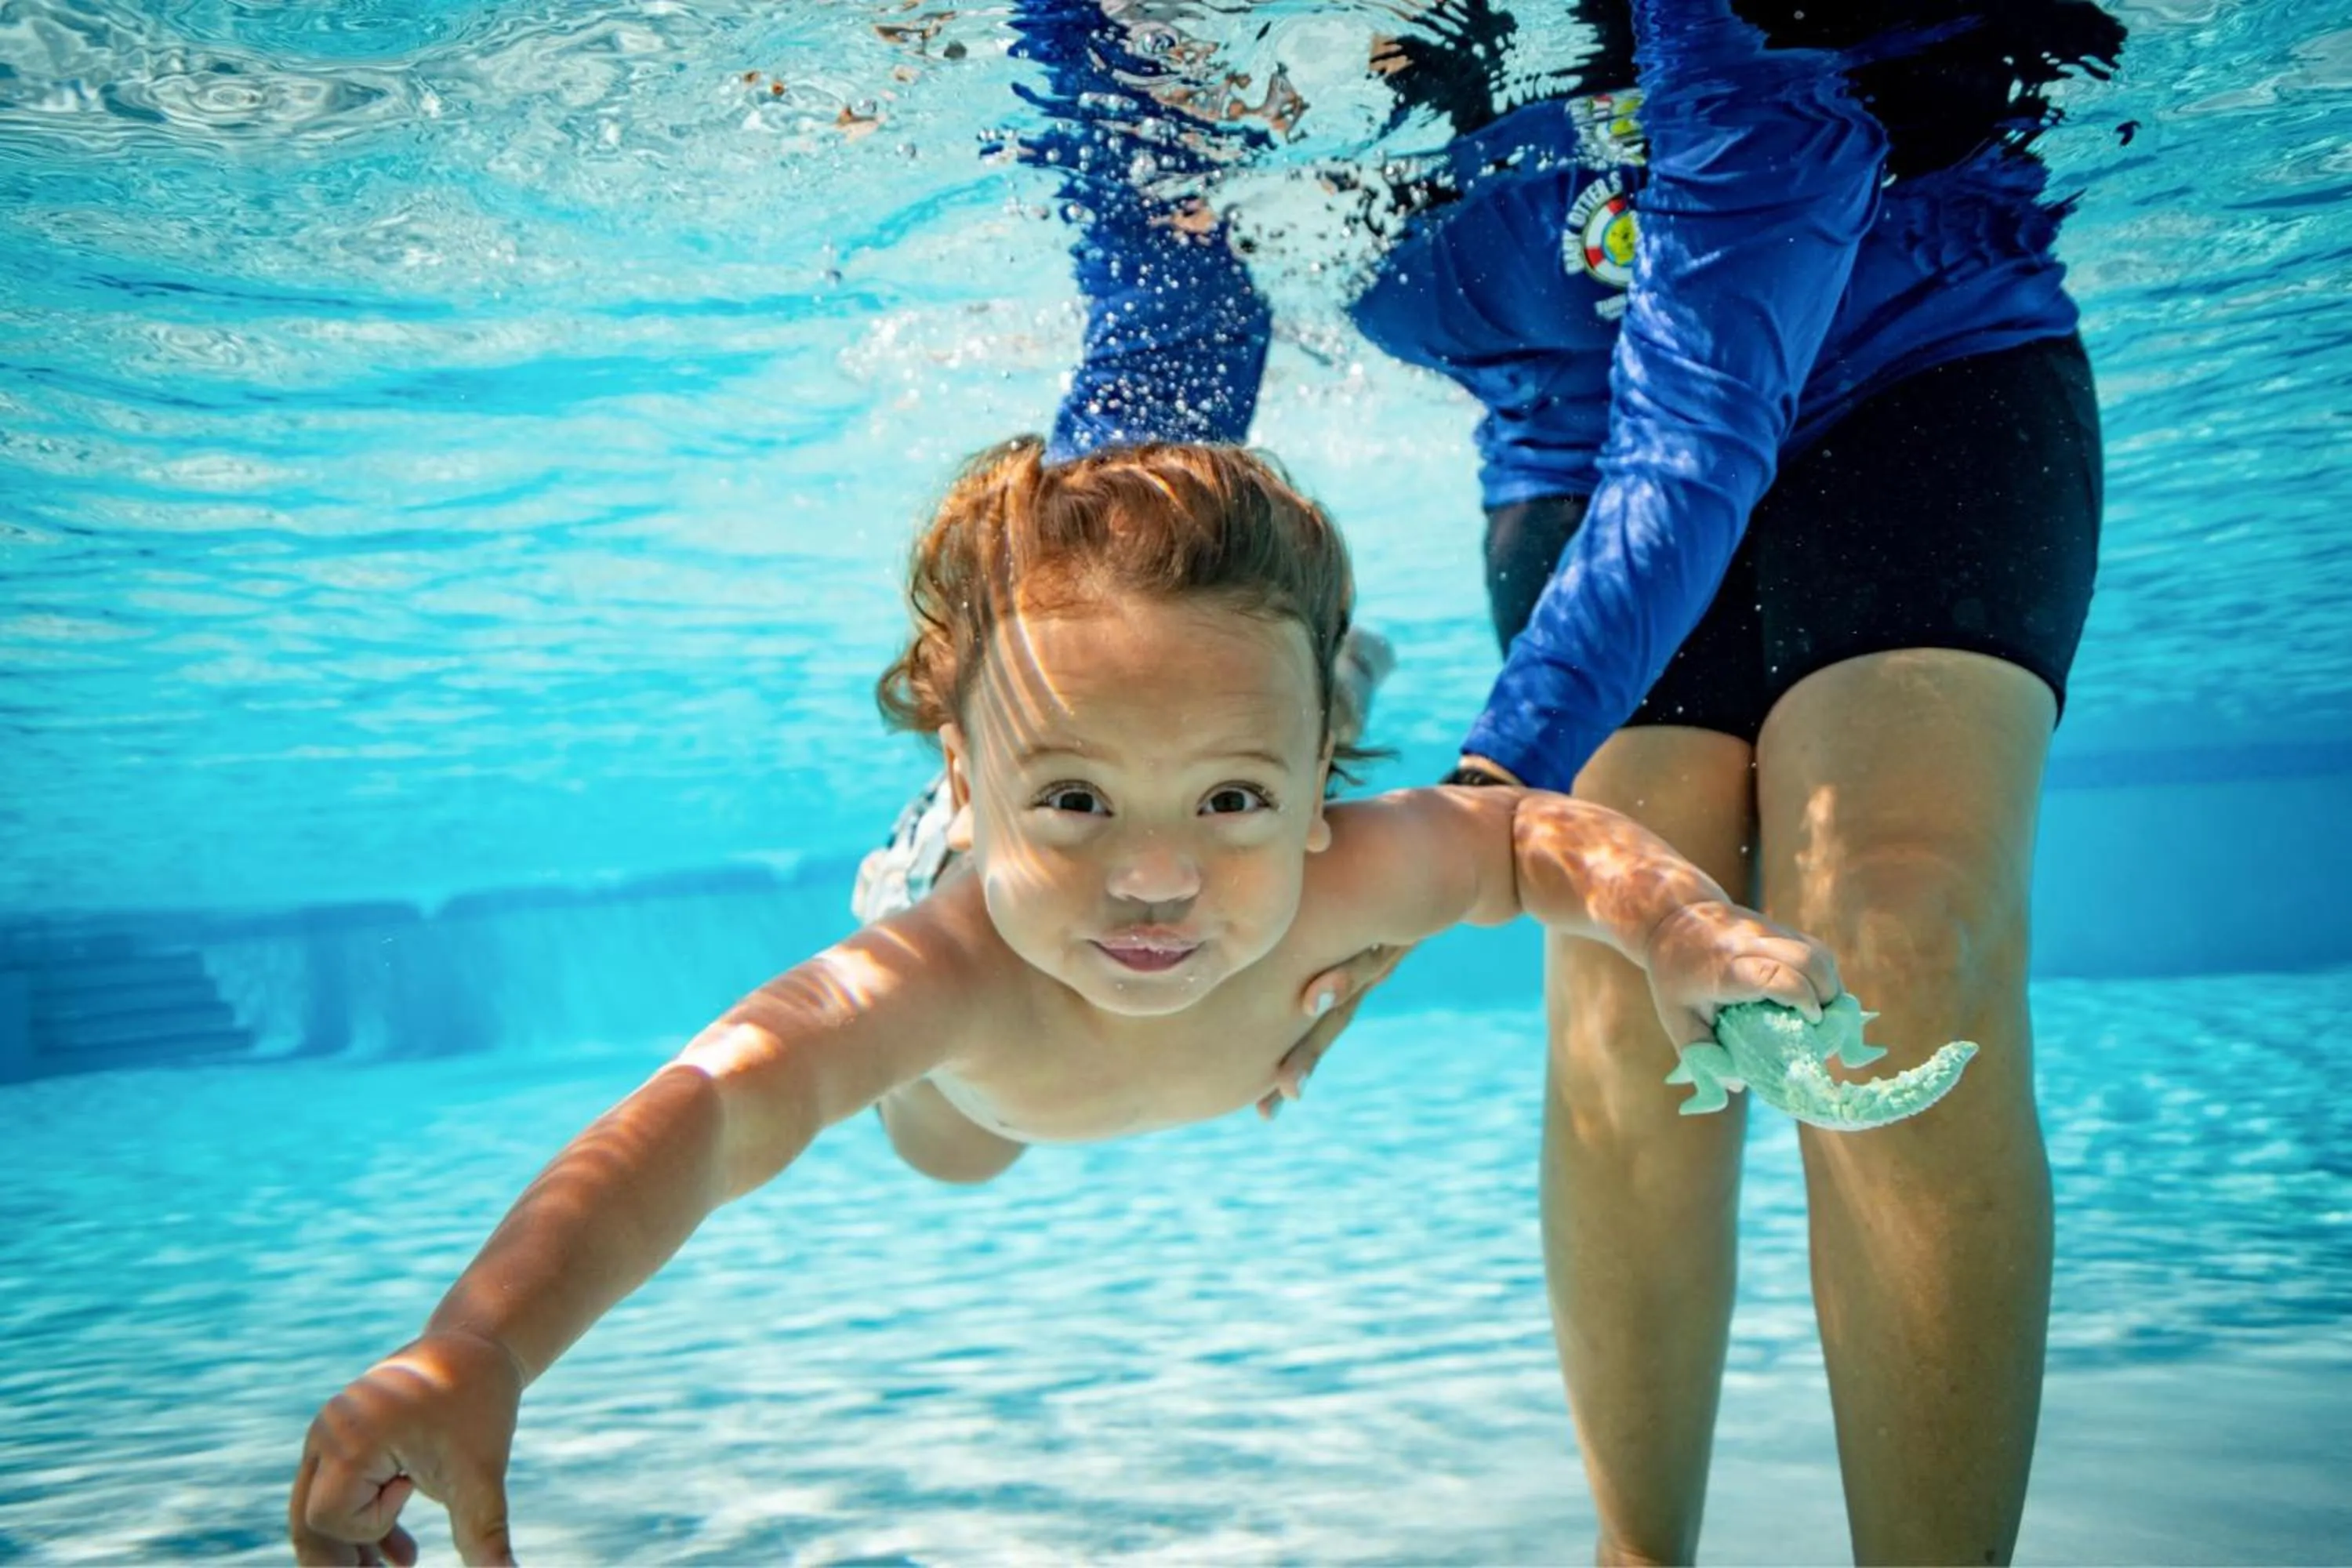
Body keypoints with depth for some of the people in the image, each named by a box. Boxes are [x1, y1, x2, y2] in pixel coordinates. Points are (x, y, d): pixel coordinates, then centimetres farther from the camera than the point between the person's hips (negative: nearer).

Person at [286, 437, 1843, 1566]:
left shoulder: (1332, 883, -48)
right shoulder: (942, 974, -56)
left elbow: (1538, 832, -30)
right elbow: (706, 1111, -70)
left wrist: (1683, 926, -51)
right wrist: (477, 1347, -87)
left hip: (1251, 1021, 2)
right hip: (1000, 1046, -1)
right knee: (949, 1147, 36)